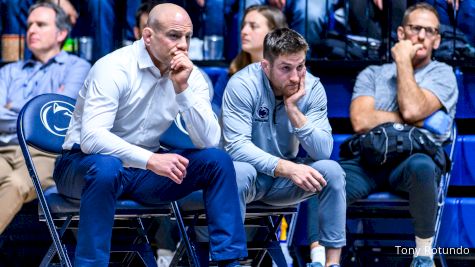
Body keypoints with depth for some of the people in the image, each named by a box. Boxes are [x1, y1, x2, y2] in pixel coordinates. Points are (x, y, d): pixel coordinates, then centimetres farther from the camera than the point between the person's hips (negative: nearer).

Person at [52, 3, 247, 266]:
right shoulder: (114, 68, -21)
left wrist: (182, 88, -25)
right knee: (106, 167, -40)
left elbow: (209, 142, -14)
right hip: (85, 164, -5)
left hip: (144, 167, 5)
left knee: (218, 160, -12)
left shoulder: (190, 76, -4)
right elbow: (91, 138, -33)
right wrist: (150, 160, -42)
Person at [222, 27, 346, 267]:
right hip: (250, 174, -3)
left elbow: (323, 152, -16)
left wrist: (293, 109, -26)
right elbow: (236, 146, -28)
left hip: (285, 179, 3)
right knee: (240, 171, -36)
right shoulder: (242, 85, -20)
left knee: (332, 170, -22)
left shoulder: (312, 88, -10)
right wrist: (286, 167, -39)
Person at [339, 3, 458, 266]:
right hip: (369, 158, 2)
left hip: (413, 158, -2)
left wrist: (403, 61, 2)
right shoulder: (372, 74, 18)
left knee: (420, 165, -41)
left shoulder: (441, 74, 11)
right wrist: (417, 120, -3)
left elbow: (412, 108, -10)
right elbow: (361, 121, -1)